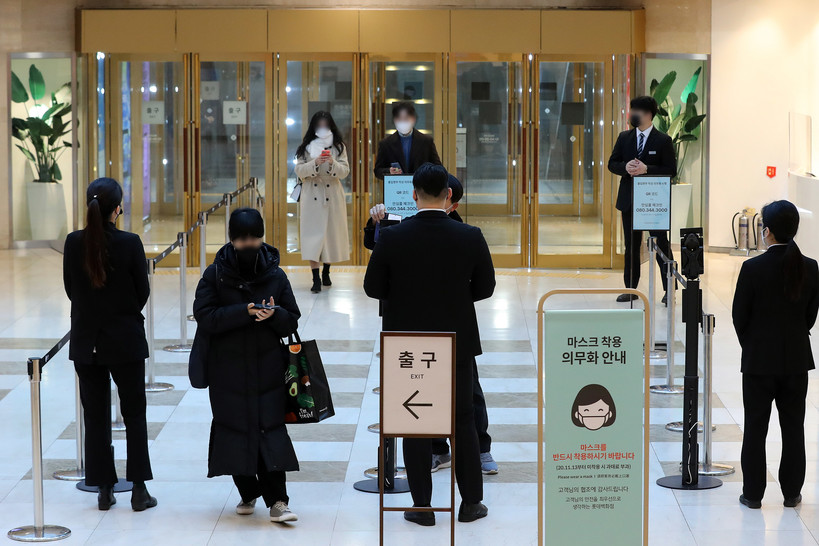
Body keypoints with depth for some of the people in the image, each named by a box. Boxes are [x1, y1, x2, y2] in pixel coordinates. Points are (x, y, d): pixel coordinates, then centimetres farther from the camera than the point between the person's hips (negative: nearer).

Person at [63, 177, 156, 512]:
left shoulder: (74, 243, -7)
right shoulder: (130, 243, -15)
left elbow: (70, 290, 4)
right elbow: (142, 292, -5)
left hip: (86, 341, 2)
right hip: (126, 340, -2)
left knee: (95, 416, 11)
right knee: (135, 415, 9)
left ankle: (104, 490, 13)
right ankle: (139, 489, 8)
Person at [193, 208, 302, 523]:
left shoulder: (275, 275, 3)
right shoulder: (215, 275, -1)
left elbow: (292, 321, 5)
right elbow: (205, 318, -12)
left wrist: (274, 314, -18)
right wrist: (245, 312, -22)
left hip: (267, 369, 0)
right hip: (228, 370, 0)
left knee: (270, 429, -6)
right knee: (236, 429, 4)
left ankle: (277, 500, -7)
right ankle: (248, 494, 19)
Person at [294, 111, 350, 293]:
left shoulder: (339, 147, 6)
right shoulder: (306, 147, 6)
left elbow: (345, 172, -2)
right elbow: (299, 171, -2)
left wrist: (332, 163, -21)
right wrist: (315, 163, -18)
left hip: (332, 196, 1)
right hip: (312, 197, -1)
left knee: (331, 233, 7)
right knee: (313, 235, -8)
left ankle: (326, 272, 26)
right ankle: (316, 279, -10)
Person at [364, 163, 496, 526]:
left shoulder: (391, 237, -12)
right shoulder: (470, 237, -10)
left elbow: (373, 287, -5)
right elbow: (485, 287, -1)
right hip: (457, 342, 1)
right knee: (463, 421, 13)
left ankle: (422, 507, 9)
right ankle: (471, 502, 17)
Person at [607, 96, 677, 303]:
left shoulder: (663, 140, -4)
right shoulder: (624, 138, 8)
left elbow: (671, 170, -8)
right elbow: (612, 163, 9)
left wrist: (646, 169, -20)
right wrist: (625, 167, -13)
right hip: (629, 198, 4)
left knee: (661, 244, -2)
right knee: (631, 245, 10)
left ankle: (668, 290, 4)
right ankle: (631, 289, 17)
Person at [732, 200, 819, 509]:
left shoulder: (753, 268, -15)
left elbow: (739, 316, -7)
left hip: (759, 359, -3)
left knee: (755, 428, 7)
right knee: (793, 428, 12)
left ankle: (753, 493, 11)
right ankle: (792, 492, 18)